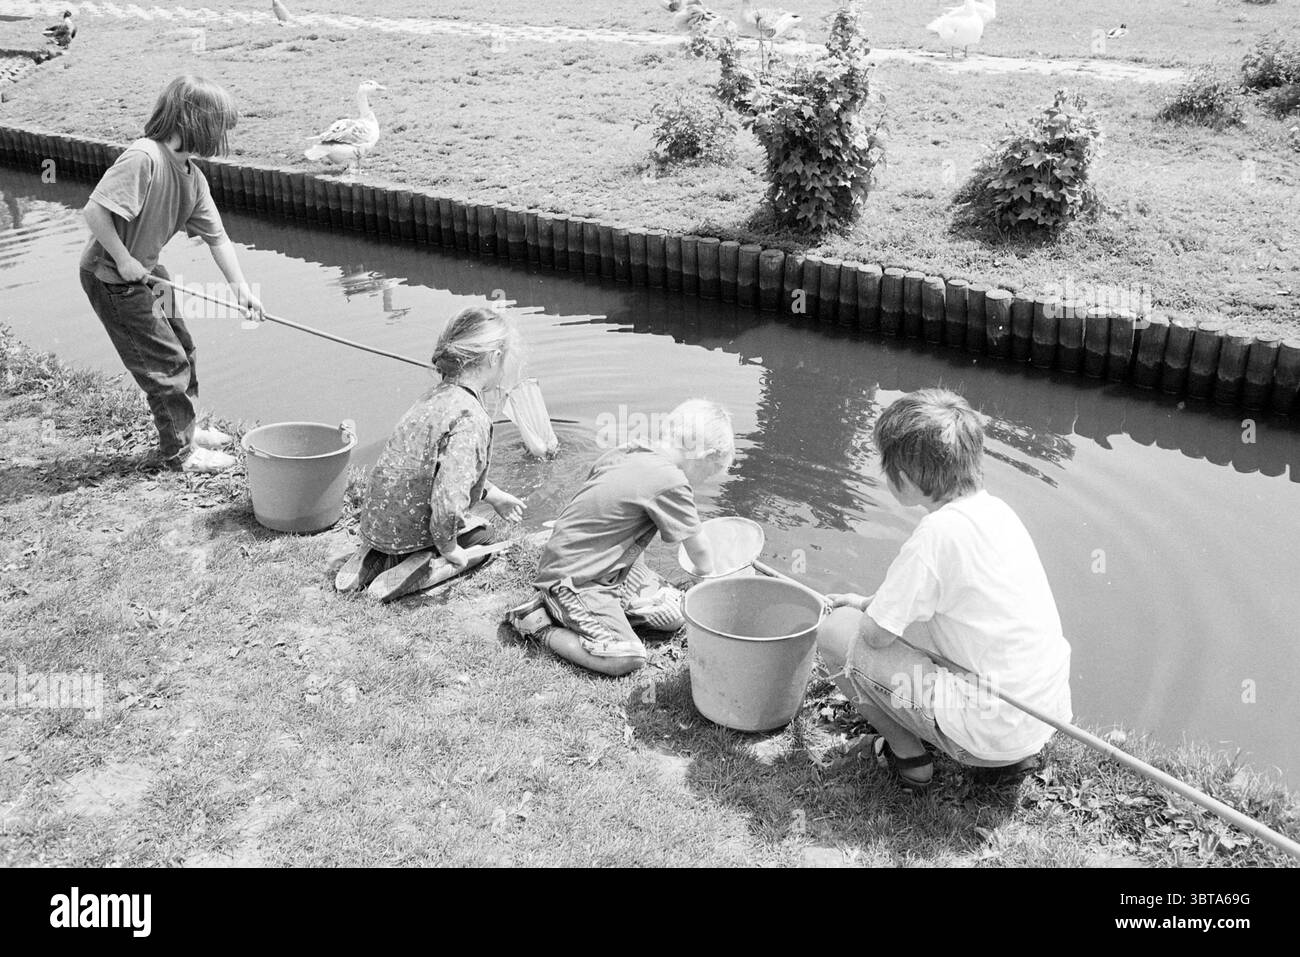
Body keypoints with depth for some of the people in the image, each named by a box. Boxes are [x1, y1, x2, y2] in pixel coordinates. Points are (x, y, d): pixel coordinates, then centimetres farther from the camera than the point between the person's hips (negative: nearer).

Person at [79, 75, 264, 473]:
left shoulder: (193, 177, 1)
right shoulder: (143, 158, -27)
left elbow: (216, 236, 4)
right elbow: (94, 211, -31)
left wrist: (240, 286, -2)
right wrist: (123, 260, -24)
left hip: (146, 272, 9)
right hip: (111, 277, -9)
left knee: (181, 348, 19)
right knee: (166, 362, -2)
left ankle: (185, 427, 39)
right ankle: (180, 451, 14)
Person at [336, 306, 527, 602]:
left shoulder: (438, 396, 3)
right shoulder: (471, 418, -27)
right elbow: (448, 500, -34)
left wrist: (495, 496, 28)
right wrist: (449, 549, -16)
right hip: (407, 531, -8)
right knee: (484, 539, 18)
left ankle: (375, 559, 13)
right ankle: (412, 575, -4)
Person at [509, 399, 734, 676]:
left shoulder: (627, 452, 3)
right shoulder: (671, 482, -21)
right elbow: (698, 550, -7)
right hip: (573, 578, -10)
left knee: (674, 616, 3)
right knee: (626, 658, -20)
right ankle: (540, 627, -1)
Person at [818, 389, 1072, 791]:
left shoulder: (937, 532, -20)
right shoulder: (994, 508, 5)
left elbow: (876, 635, -14)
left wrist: (865, 612, 8)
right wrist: (870, 603, 22)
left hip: (992, 728, -8)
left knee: (836, 631, -4)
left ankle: (910, 757, 11)